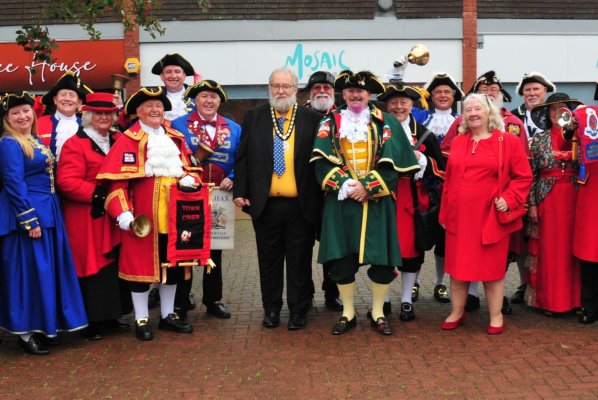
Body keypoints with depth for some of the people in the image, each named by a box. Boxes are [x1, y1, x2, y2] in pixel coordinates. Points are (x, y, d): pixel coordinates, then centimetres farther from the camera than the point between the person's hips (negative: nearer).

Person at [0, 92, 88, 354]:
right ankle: (25, 332, 6)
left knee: (47, 269, 12)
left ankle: (43, 326, 22)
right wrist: (29, 220, -22)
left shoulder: (36, 141, 15)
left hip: (46, 212, 9)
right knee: (29, 271, -4)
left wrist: (42, 215, 15)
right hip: (26, 215, -9)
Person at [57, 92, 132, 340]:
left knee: (114, 265, 10)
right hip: (88, 220, -6)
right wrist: (98, 193, -21)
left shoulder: (119, 141, 13)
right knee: (92, 267, -1)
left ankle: (111, 315, 23)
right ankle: (91, 322, 10)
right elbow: (67, 182, -17)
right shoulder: (75, 144, -9)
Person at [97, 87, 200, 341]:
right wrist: (122, 212, -20)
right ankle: (141, 319, 14)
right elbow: (117, 180, -11)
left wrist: (189, 179, -5)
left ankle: (168, 314, 27)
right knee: (140, 263, 2)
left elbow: (188, 169, 18)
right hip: (142, 217, -5)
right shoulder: (128, 141, -6)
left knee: (173, 263, 12)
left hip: (173, 214, 6)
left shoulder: (175, 139, 12)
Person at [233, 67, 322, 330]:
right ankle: (271, 309, 24)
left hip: (301, 204, -1)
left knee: (299, 259, 7)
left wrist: (319, 198, -4)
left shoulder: (311, 118, 1)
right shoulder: (254, 117, 6)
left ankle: (298, 311, 18)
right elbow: (242, 157, 5)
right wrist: (240, 191, -3)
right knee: (269, 259, 11)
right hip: (265, 203, 2)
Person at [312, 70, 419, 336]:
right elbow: (322, 161, -3)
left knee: (382, 259, 2)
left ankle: (377, 314, 17)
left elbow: (392, 163, -5)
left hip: (377, 201, 0)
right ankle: (347, 314, 18)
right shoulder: (331, 122, 7)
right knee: (342, 259, 3)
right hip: (341, 201, 1)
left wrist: (367, 186, -15)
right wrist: (345, 184, -17)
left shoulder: (385, 122, 4)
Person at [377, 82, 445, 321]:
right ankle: (383, 299, 17)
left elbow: (440, 169, 5)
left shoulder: (424, 135, 6)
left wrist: (420, 159, -11)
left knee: (411, 247, 3)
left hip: (412, 200, 0)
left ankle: (407, 300, 15)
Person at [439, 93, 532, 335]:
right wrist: (444, 212, 10)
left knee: (492, 267, 5)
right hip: (459, 216, 4)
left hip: (490, 217, -3)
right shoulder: (457, 142, 9)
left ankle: (496, 316, 19)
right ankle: (457, 312, 24)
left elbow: (523, 177, -1)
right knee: (458, 266, 10)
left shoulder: (508, 141, -3)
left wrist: (509, 199, -15)